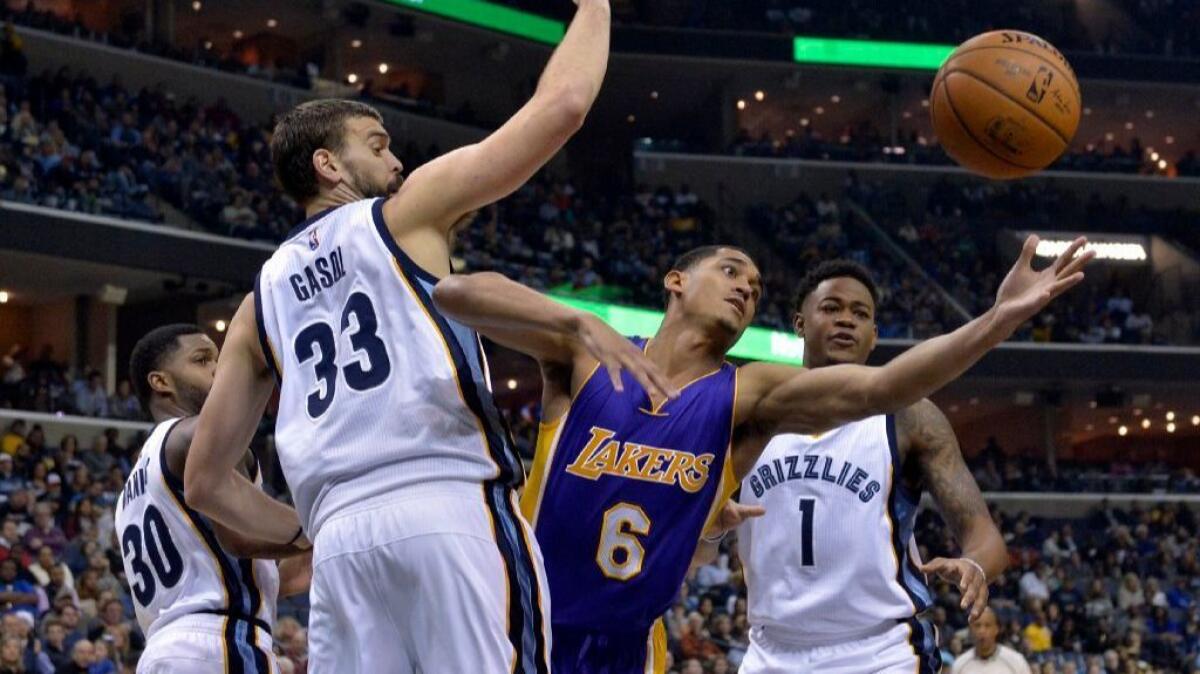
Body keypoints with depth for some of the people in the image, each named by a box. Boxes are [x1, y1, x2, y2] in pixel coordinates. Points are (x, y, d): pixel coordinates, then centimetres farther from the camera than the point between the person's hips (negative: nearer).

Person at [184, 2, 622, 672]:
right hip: (454, 513, -5)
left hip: (341, 540, 5)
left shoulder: (264, 297, 25)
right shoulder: (406, 213, 12)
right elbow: (562, 104, 9)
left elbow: (205, 481, 25)